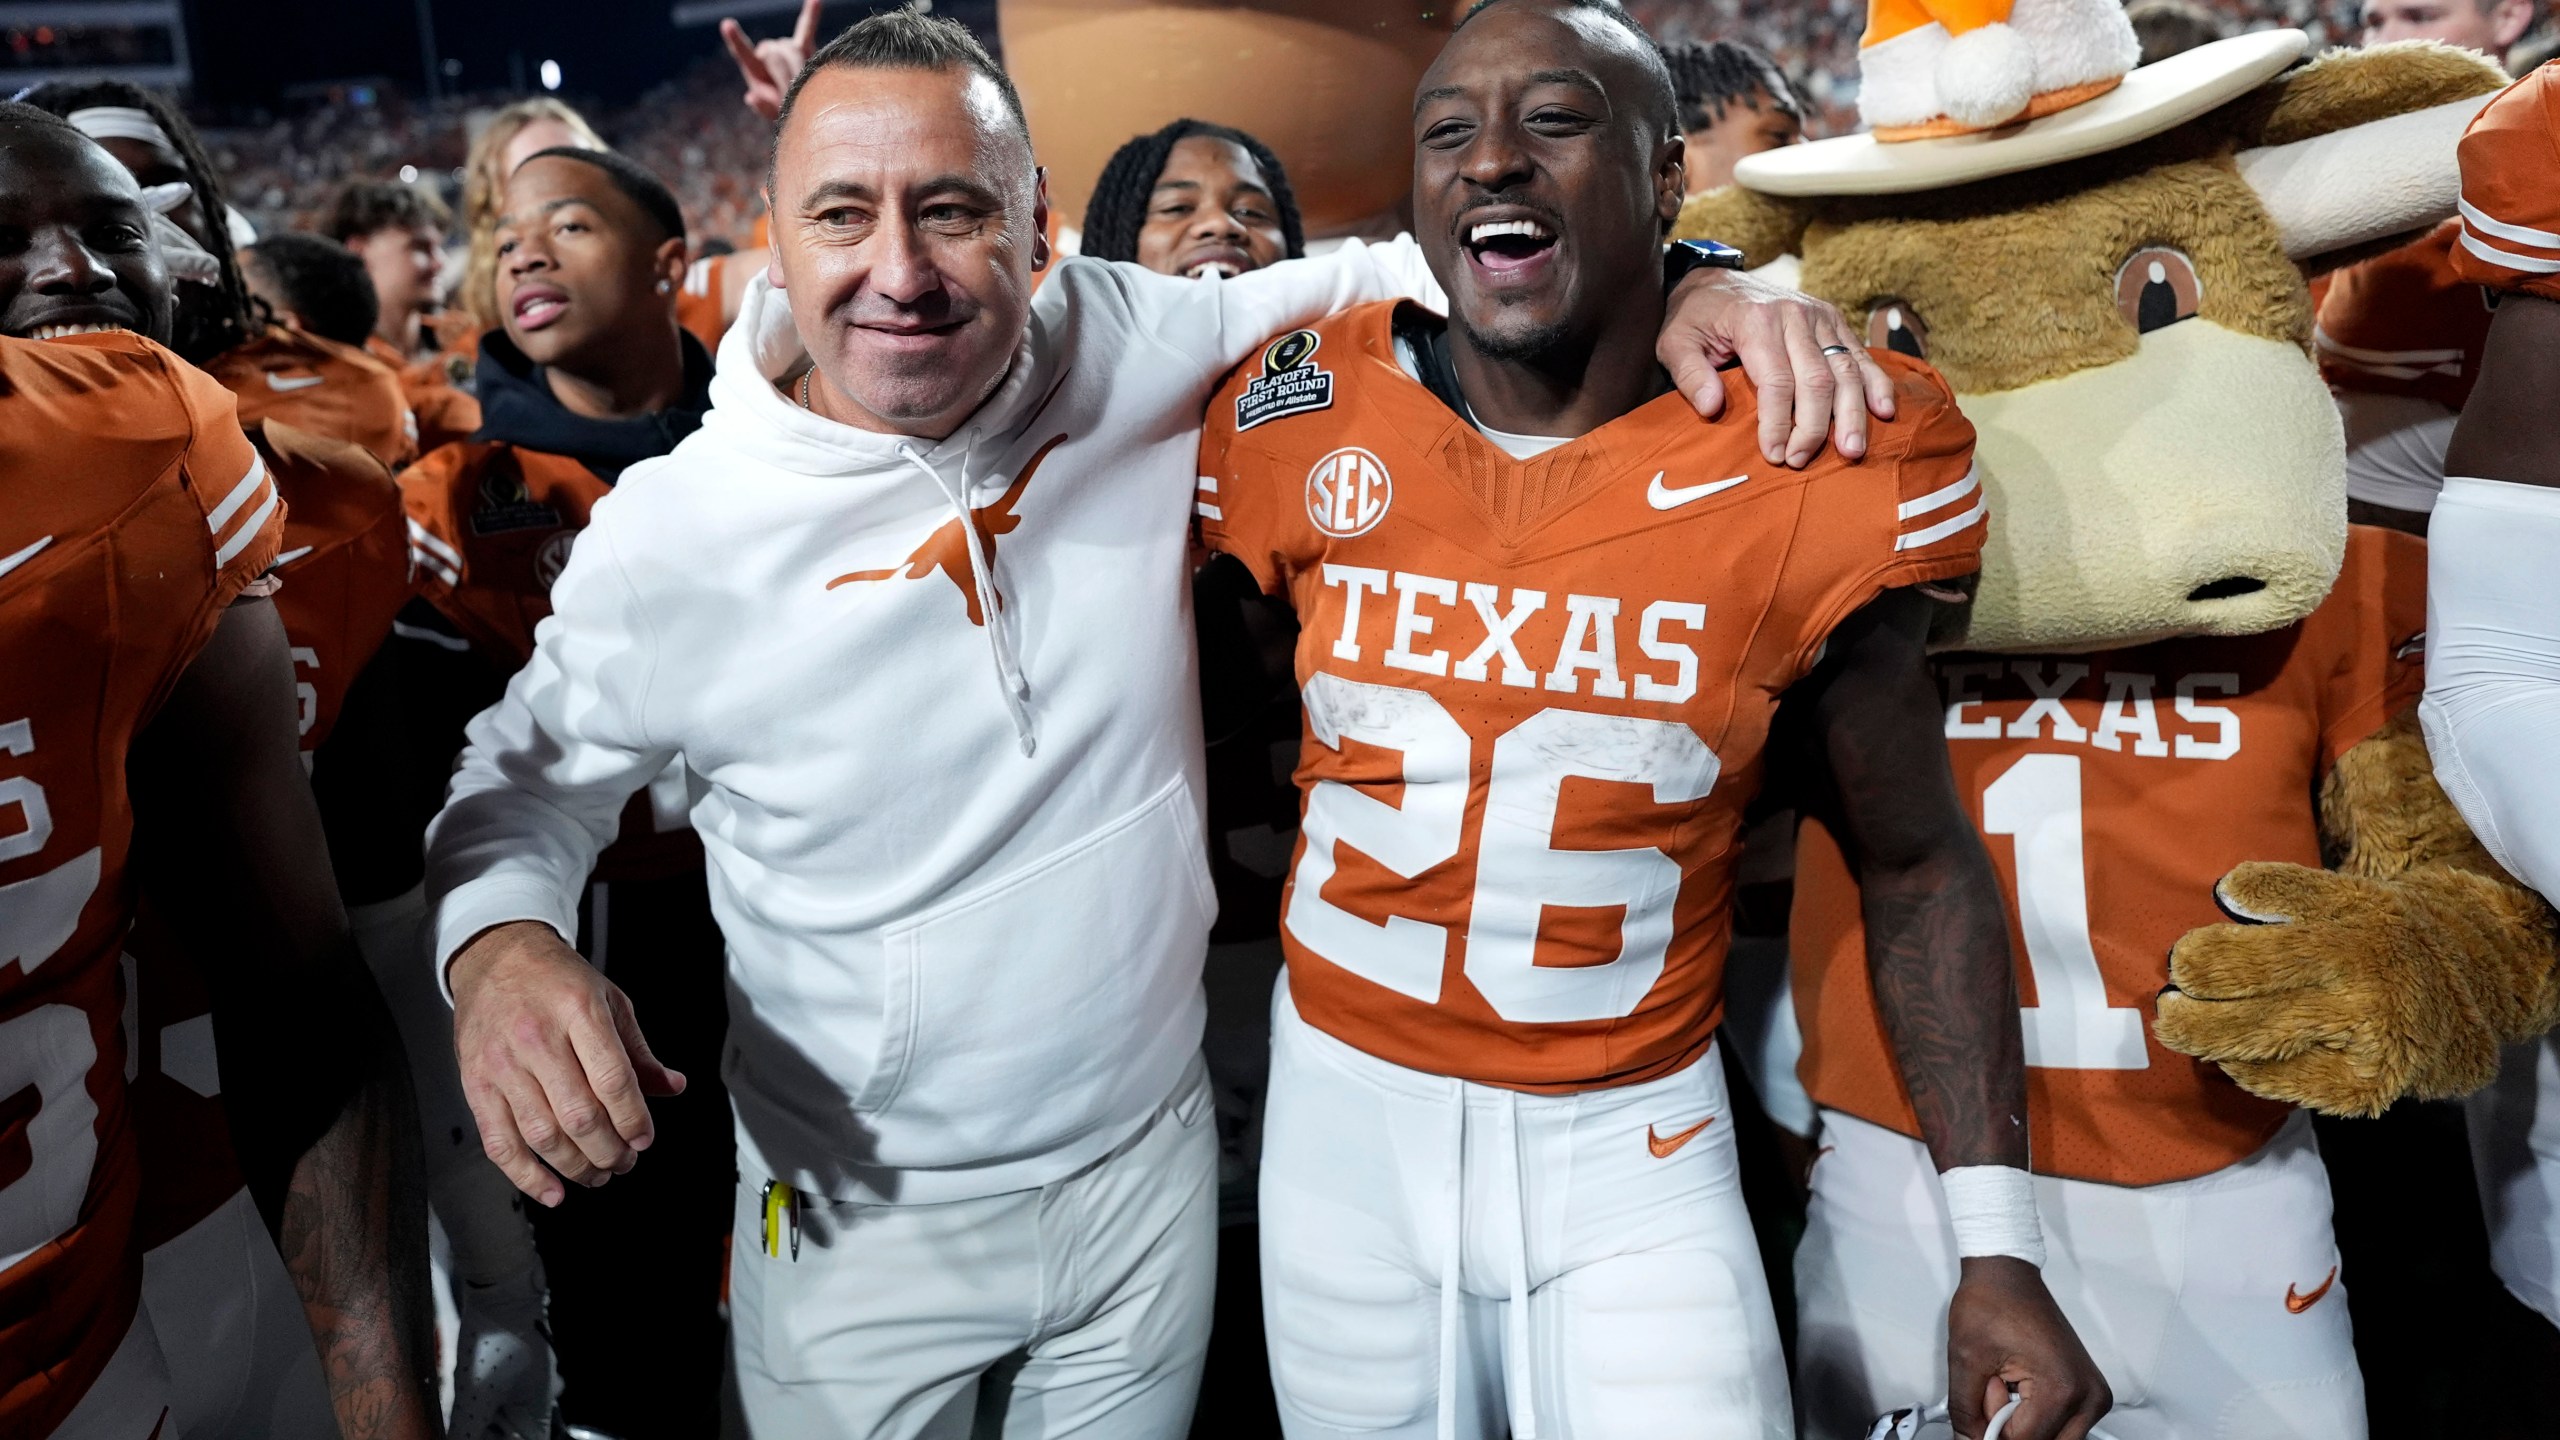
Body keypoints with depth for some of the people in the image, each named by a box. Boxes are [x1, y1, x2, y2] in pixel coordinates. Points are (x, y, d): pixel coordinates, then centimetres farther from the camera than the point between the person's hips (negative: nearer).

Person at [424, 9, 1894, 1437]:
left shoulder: (1126, 351, -12)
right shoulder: (666, 536, -15)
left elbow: (1378, 276, -2)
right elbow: (531, 779, 0)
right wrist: (500, 948, -22)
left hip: (1151, 1173, 2)